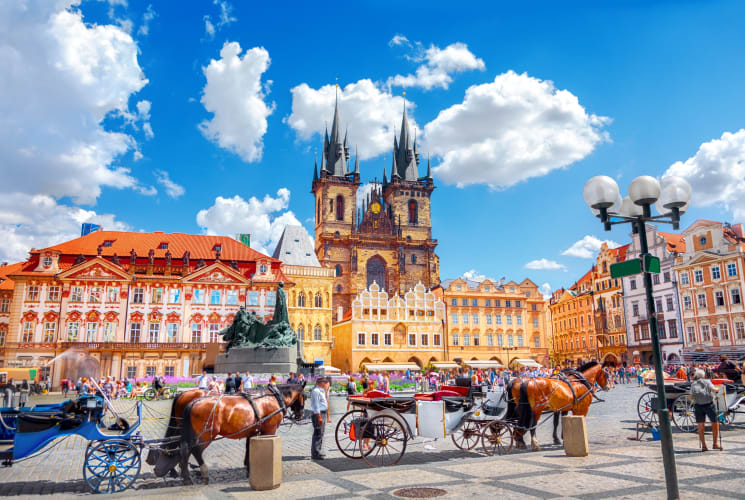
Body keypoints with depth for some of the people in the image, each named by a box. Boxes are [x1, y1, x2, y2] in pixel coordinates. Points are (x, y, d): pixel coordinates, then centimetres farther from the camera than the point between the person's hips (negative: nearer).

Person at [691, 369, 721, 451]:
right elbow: (713, 389, -12)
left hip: (698, 406, 2)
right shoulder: (707, 382, 3)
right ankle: (715, 444, 15)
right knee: (715, 424, 13)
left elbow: (691, 396, 3)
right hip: (709, 405, -2)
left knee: (700, 426, 6)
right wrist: (717, 389, 8)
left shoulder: (693, 384, 8)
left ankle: (703, 446, 5)